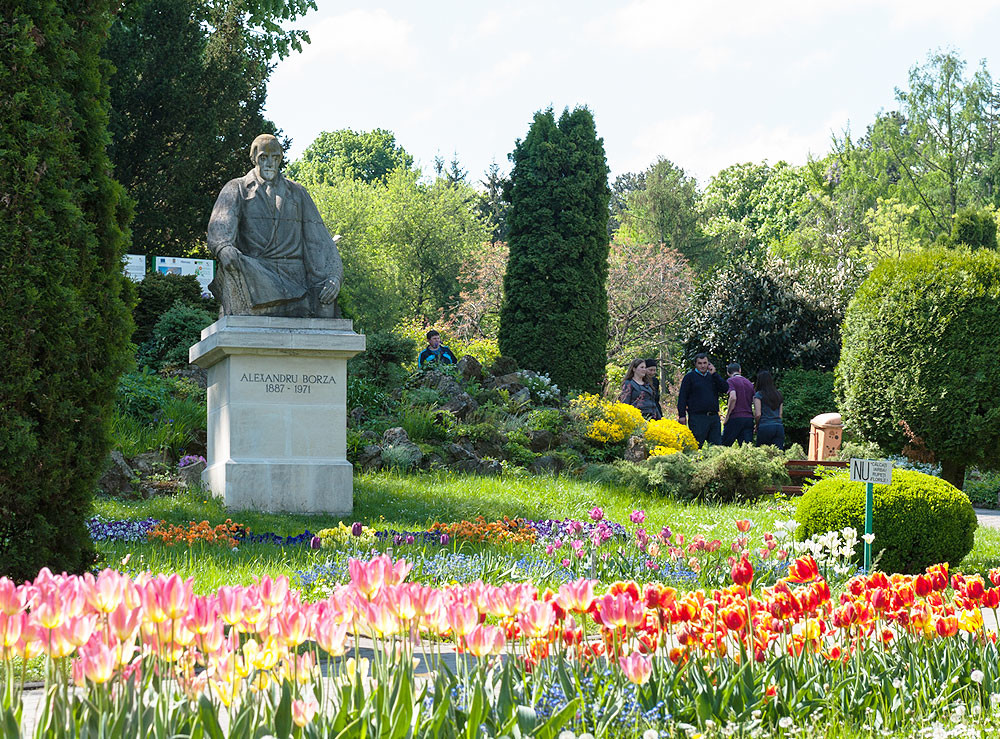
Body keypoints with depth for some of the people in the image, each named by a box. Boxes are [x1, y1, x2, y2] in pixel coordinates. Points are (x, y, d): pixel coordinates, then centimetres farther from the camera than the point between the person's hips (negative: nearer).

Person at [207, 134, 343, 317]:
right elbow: (220, 225, -4)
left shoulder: (297, 193, 23)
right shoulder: (236, 189, 16)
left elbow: (318, 239, 13)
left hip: (292, 278, 2)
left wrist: (333, 276, -5)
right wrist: (224, 248, -30)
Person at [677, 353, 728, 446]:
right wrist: (682, 415, -8)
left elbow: (725, 389, 4)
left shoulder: (712, 376, 18)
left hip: (714, 417, 5)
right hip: (697, 417, -5)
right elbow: (682, 397, 1)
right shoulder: (690, 376, 5)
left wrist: (714, 374, 0)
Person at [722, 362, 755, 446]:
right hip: (749, 418, 5)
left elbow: (733, 398, -17)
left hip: (736, 417, -5)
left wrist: (727, 417, -10)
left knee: (724, 447, 3)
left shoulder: (731, 381, -1)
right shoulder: (749, 383, 17)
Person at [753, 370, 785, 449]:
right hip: (779, 427, 4)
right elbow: (780, 414, 16)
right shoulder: (778, 394, 15)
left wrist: (757, 425, 9)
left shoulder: (758, 395, 0)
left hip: (765, 427, -4)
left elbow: (758, 414, -7)